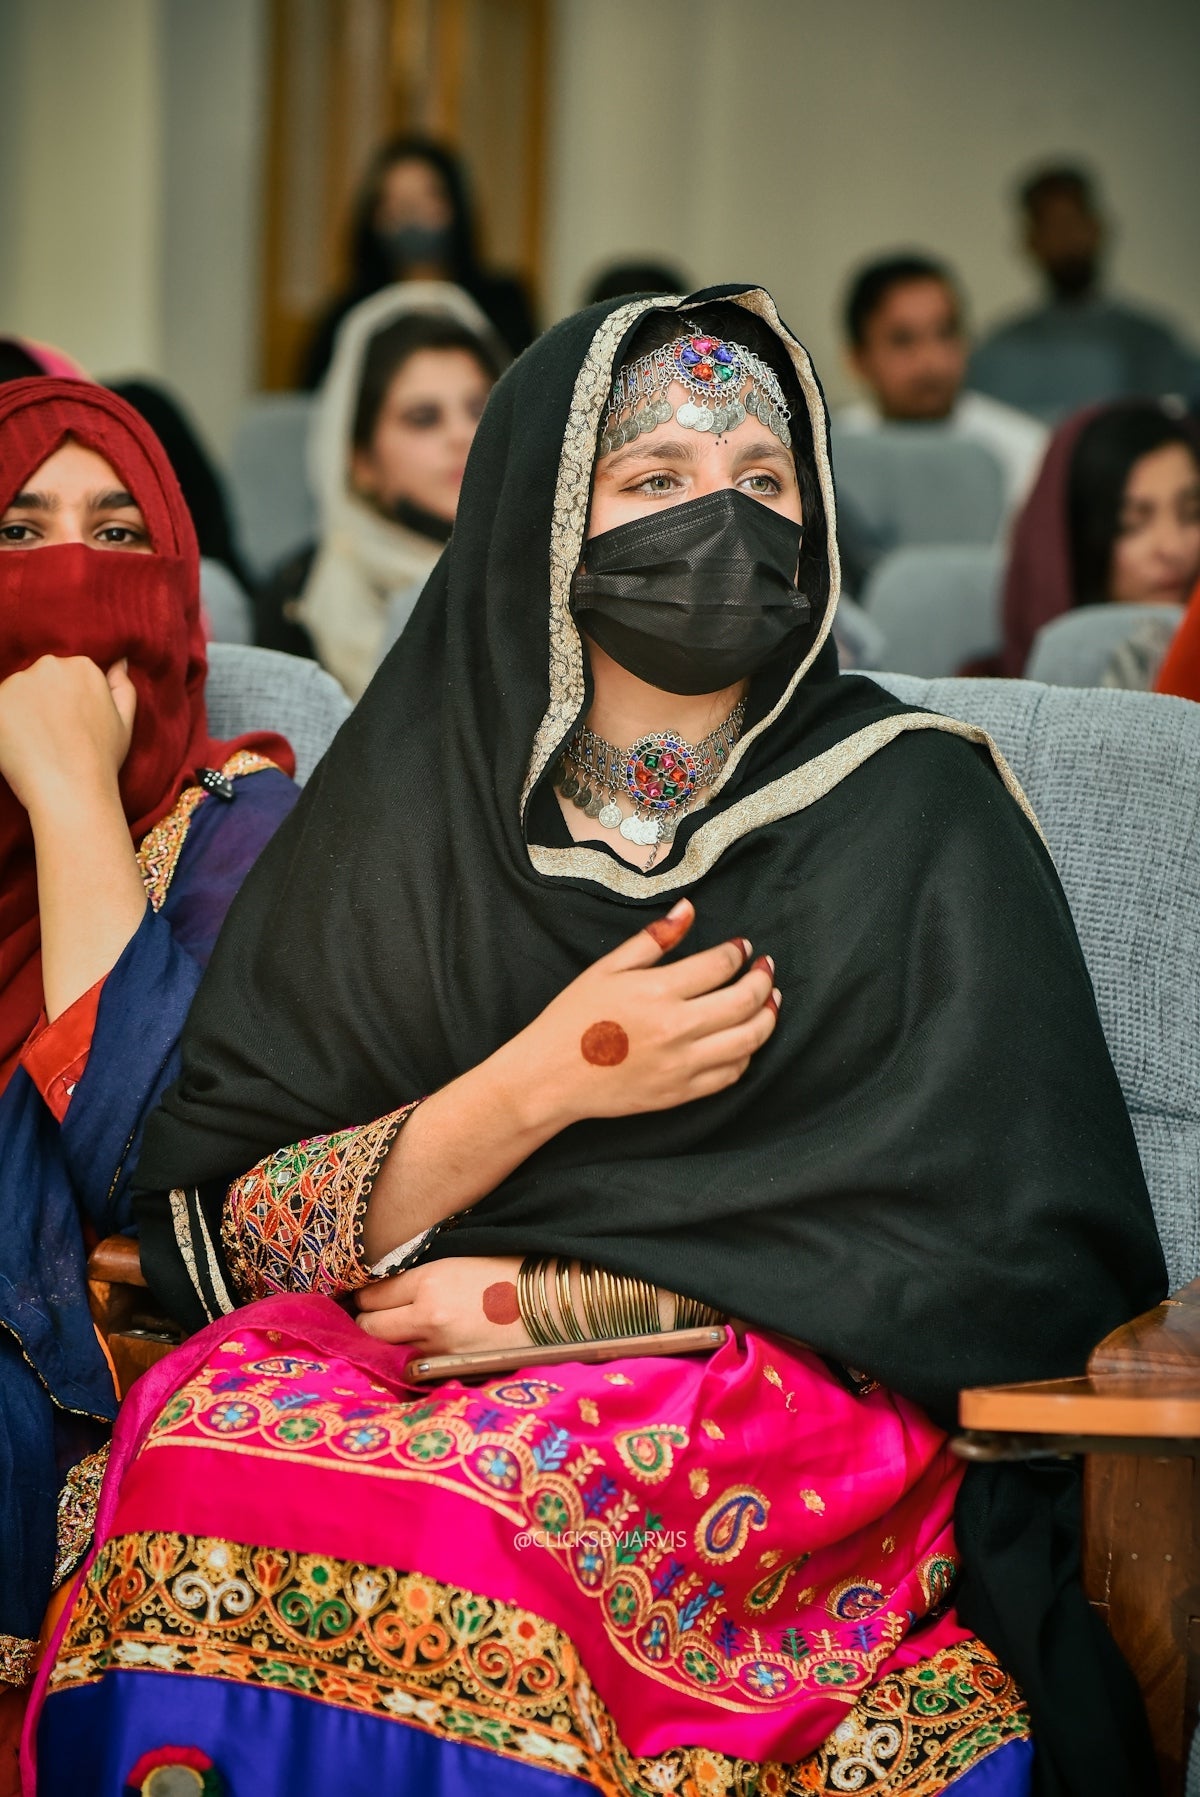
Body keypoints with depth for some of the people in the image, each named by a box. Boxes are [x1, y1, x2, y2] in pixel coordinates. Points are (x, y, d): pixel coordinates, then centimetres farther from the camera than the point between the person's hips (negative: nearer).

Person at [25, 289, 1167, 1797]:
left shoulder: (920, 815, 4)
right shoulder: (403, 810, 9)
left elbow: (997, 1243, -4)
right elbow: (213, 1232, 3)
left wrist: (544, 1302, -10)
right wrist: (537, 1088, -13)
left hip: (803, 1415, -2)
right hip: (401, 1363, 2)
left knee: (458, 1501, -33)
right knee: (208, 1434, -30)